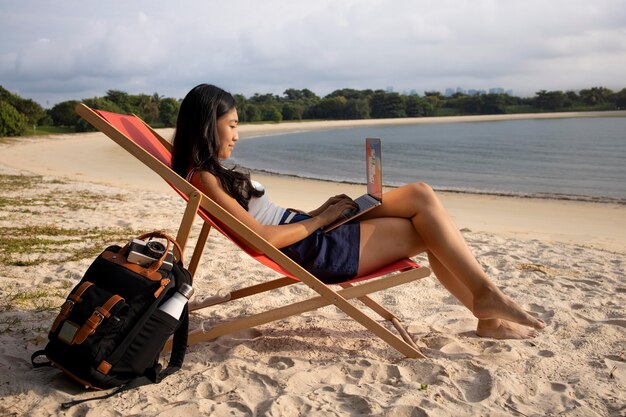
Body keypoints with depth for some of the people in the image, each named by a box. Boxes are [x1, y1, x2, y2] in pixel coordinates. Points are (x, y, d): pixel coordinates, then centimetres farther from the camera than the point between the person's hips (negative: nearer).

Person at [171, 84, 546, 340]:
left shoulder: (213, 174, 19)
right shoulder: (203, 178, -11)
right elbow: (263, 236, -20)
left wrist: (321, 211, 6)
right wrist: (322, 218, -9)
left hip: (315, 237, 10)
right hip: (314, 250, -10)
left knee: (420, 196, -2)